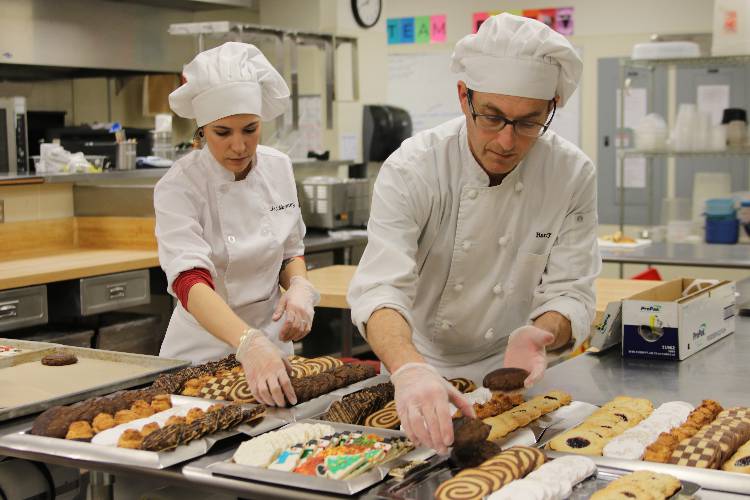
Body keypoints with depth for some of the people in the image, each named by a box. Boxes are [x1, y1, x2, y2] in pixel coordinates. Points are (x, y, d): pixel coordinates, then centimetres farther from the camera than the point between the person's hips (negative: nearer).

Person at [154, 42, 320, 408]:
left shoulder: (279, 168, -2)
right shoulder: (178, 188, -17)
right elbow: (190, 281, -30)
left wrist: (298, 286, -12)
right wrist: (248, 344, -46)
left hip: (270, 340, 3)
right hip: (205, 348, -3)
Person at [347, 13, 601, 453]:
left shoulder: (573, 175, -10)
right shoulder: (413, 169, -18)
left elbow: (571, 293, -8)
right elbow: (381, 288, -28)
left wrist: (538, 334, -31)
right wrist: (410, 369, -48)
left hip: (504, 371, 1)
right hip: (422, 364, 0)